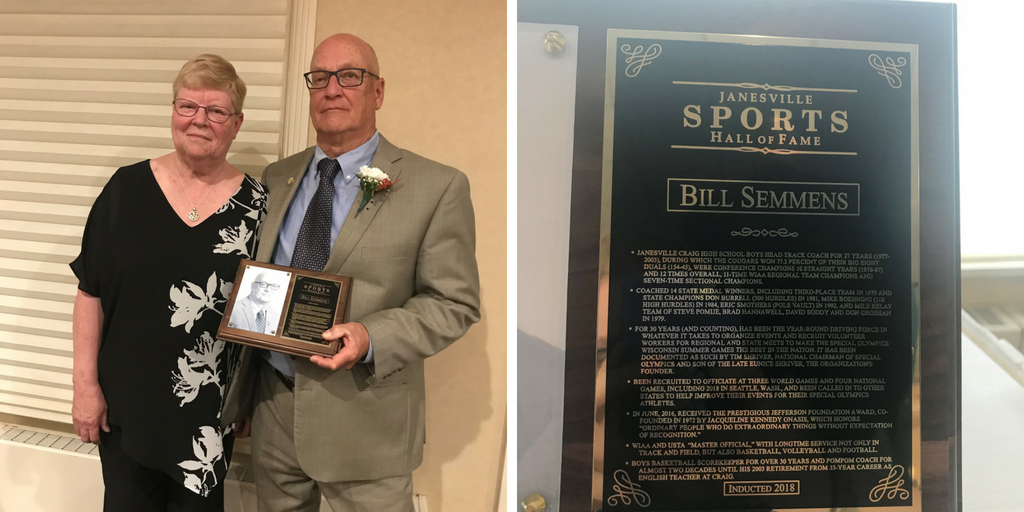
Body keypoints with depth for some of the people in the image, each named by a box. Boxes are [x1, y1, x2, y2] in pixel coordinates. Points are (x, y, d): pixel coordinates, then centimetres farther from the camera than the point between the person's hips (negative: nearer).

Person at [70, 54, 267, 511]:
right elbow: (90, 292, -1)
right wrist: (85, 383, -3)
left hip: (211, 408, 0)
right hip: (125, 402, 1)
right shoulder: (126, 188, -5)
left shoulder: (255, 204, -6)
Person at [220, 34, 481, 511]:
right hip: (274, 405, 5)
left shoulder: (437, 187, -9)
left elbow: (455, 302, -9)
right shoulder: (276, 178, 8)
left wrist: (371, 337, -23)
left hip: (366, 422, -4)